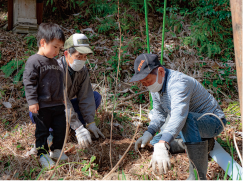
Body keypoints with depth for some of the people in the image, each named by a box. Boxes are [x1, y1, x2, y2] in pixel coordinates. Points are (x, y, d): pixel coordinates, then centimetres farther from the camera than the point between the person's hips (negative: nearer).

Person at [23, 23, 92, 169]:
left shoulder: (54, 62, 12)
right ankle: (43, 154, 20)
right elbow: (29, 82, -15)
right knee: (42, 131, 5)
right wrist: (32, 101, -18)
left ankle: (57, 150, 31)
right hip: (42, 106, -7)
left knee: (61, 128, 13)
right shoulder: (34, 61, -13)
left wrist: (63, 97, 24)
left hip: (58, 104, 8)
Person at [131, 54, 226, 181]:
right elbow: (159, 113, 8)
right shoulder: (156, 85, -2)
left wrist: (162, 146, -61)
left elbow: (179, 115, -48)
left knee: (188, 119, -41)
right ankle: (203, 141, 12)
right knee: (156, 142, 7)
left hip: (213, 122, -9)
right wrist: (149, 133, -11)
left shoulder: (178, 83, -32)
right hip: (193, 123, 9)